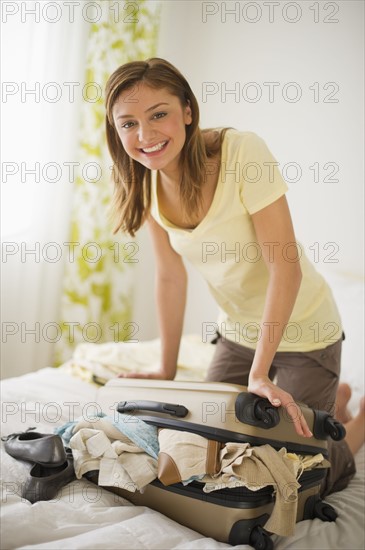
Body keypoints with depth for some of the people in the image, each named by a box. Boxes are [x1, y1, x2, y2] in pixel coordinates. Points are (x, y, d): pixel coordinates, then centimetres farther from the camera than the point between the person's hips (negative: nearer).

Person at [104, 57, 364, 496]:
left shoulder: (242, 151, -26)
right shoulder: (146, 183, -8)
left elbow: (285, 266, -25)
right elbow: (170, 277, 0)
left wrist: (260, 374, -27)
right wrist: (166, 371, 2)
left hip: (301, 330, -6)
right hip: (237, 332, 6)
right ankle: (329, 400, 35)